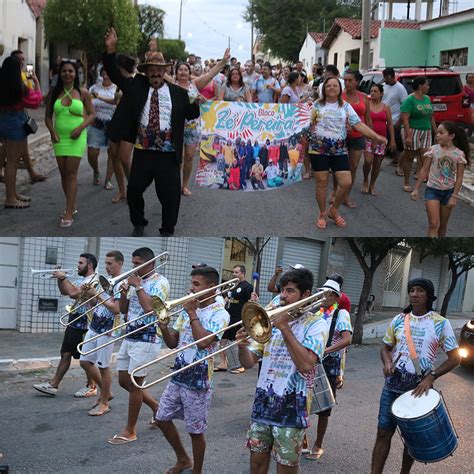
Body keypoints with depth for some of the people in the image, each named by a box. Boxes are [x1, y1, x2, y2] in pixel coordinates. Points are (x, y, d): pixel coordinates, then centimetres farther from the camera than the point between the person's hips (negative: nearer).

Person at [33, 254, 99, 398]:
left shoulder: (94, 280, -16)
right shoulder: (81, 279, 14)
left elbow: (73, 293, -27)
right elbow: (64, 292, 21)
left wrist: (63, 277, -16)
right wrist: (59, 279, 5)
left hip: (84, 323, -9)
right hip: (74, 321, 9)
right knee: (66, 354, 10)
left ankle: (91, 387, 13)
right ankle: (54, 384, 14)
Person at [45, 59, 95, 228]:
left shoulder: (83, 92, -2)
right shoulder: (54, 92, 5)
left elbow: (92, 114, 1)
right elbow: (48, 116, 10)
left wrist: (80, 128, -13)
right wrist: (52, 131, -7)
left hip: (76, 137, -4)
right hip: (59, 137, 4)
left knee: (71, 173, -8)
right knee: (63, 173, 9)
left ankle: (69, 213, -8)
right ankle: (72, 206, 25)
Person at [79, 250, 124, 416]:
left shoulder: (121, 283, -13)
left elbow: (117, 309, -23)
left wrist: (99, 296, -21)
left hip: (107, 330, -9)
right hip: (94, 327, 9)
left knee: (103, 367, -1)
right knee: (85, 362, 11)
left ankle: (104, 403, 13)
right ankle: (106, 392, 26)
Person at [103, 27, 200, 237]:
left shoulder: (177, 92, 4)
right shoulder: (137, 86, 6)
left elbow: (191, 114, 5)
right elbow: (115, 75, 1)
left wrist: (197, 102, -17)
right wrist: (111, 50, -12)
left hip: (168, 154, -1)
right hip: (142, 152, 1)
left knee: (170, 195, 5)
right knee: (133, 191, 12)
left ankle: (167, 231, 25)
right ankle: (138, 224, 37)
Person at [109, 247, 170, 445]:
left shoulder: (160, 282, -11)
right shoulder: (135, 281, 12)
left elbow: (150, 308, -26)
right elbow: (123, 309, 13)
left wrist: (138, 286, -17)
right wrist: (124, 290, -4)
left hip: (147, 339, -8)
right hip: (129, 337, 9)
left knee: (134, 384, -3)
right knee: (124, 381, 13)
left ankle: (130, 431, 9)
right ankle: (156, 407, 31)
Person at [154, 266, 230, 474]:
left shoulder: (220, 313, -14)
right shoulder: (187, 309, 7)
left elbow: (203, 342, -30)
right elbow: (173, 343, 9)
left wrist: (192, 313, -21)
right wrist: (164, 328, -10)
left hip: (198, 382, -7)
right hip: (177, 376, 7)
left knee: (195, 431, 4)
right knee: (162, 419, 15)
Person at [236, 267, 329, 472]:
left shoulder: (316, 324, -7)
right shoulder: (272, 320, 9)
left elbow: (305, 364, -23)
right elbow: (249, 362, 6)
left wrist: (285, 327, -20)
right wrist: (242, 346, -16)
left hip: (292, 408, -5)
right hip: (263, 404, 5)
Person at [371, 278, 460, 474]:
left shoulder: (441, 324, -6)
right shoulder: (398, 320, 2)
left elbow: (455, 358, -5)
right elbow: (386, 348, 13)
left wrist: (431, 377, -17)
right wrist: (387, 363, -10)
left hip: (420, 388, -2)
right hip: (393, 386, 2)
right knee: (383, 433, 0)